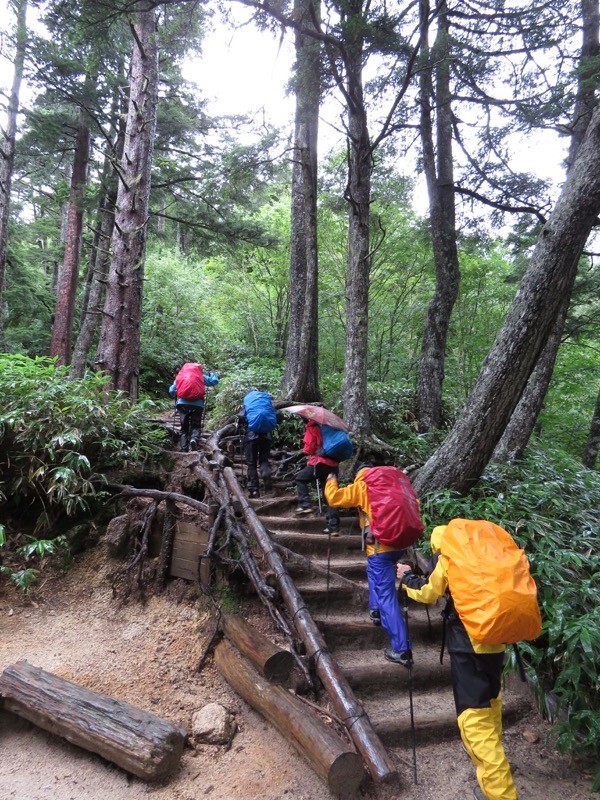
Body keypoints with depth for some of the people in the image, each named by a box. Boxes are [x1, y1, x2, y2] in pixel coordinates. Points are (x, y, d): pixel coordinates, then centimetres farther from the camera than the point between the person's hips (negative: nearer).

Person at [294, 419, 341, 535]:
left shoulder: (312, 427, 0)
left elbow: (309, 449, -2)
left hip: (320, 463, -6)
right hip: (334, 465, 6)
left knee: (300, 479, 16)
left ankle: (305, 505, 1)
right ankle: (334, 527, 4)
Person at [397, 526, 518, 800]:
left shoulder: (447, 555, -4)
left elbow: (428, 591, 2)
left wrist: (407, 577, 20)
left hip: (469, 643, -8)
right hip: (494, 639, 8)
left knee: (475, 720, -4)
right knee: (488, 707, 25)